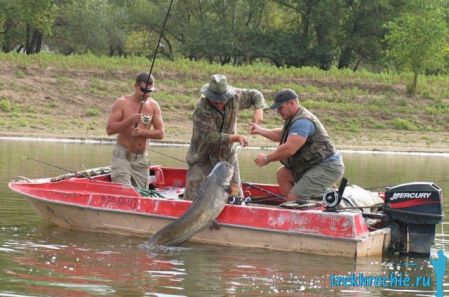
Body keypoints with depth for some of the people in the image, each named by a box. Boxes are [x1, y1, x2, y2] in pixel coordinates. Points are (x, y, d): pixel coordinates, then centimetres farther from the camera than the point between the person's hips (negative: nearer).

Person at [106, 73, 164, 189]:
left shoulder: (153, 106, 5)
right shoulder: (122, 103, -4)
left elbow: (160, 133, 1)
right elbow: (109, 129, -10)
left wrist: (142, 132, -16)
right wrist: (129, 121, -23)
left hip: (141, 158, 4)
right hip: (123, 156, -4)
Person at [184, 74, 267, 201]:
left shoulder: (234, 97, -10)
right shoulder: (201, 110, -27)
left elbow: (254, 95, 7)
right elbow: (210, 137, -32)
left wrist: (259, 110, -13)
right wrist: (235, 137, -41)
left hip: (227, 157, 5)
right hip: (202, 159, -5)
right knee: (194, 199, -9)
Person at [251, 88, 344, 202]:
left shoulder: (302, 121, -21)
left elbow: (289, 149, -26)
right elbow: (281, 135, 30)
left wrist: (267, 159, -13)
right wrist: (260, 131, 17)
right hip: (315, 165, 11)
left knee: (293, 199, -17)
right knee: (282, 174, 13)